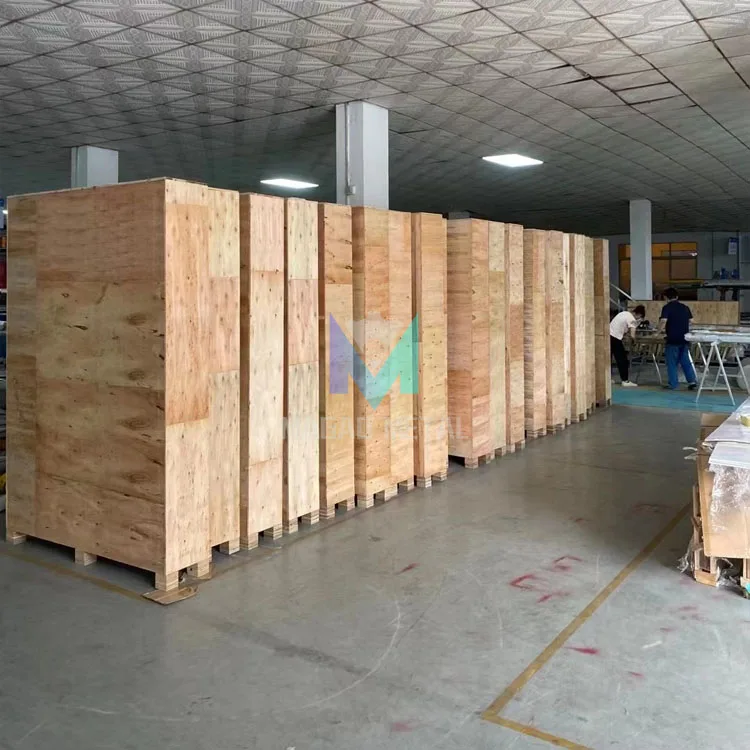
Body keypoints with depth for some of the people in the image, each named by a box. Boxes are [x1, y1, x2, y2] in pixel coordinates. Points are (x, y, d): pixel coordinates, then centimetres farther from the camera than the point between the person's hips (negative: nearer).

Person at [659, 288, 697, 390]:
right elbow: (690, 320, 15)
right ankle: (692, 381, 7)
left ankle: (673, 385, 6)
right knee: (686, 361, 14)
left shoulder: (667, 307, -9)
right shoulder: (685, 307, 9)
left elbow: (663, 321, -21)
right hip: (684, 339, 5)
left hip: (673, 339, -5)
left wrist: (660, 329, -4)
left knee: (672, 363, 3)